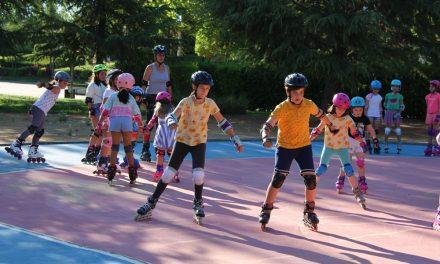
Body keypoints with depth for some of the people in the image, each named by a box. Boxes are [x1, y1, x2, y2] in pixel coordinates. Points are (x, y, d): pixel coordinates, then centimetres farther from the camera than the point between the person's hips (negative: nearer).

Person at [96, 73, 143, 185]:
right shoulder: (131, 98, 13)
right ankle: (132, 173, 8)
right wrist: (141, 125, 31)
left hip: (115, 121, -1)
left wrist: (99, 123, 7)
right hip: (127, 121, 1)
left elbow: (105, 111, 2)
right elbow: (137, 114, 16)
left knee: (115, 146, 6)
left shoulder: (113, 96, 9)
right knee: (128, 146, 8)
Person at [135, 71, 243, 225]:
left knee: (198, 175, -17)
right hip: (182, 141, -1)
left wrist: (235, 139, -4)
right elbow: (172, 116, -31)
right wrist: (172, 122, -55)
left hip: (199, 143, 1)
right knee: (168, 174, -3)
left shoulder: (210, 104, -8)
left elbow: (223, 122, 1)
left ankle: (198, 204, 8)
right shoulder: (186, 102, -16)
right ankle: (151, 204, 9)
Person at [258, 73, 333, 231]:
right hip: (284, 147, -3)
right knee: (278, 179, -11)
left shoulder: (309, 105, -6)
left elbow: (319, 114, 16)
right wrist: (266, 138, -48)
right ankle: (266, 211, 5)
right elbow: (268, 125, -27)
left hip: (304, 146, 3)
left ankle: (309, 213, 14)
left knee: (311, 179, -6)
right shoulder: (282, 108, -18)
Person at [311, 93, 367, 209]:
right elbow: (318, 130, 1)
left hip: (342, 147, 0)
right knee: (321, 168, -4)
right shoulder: (327, 118, -6)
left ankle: (357, 191, -3)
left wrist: (362, 142, -6)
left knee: (348, 169, -10)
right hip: (328, 146, 0)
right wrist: (308, 140, -5)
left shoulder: (347, 119, -6)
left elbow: (354, 133, 1)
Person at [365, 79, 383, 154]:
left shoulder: (379, 97, 11)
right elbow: (366, 106, -2)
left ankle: (376, 147, 7)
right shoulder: (368, 96, -1)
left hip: (377, 115, 4)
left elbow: (380, 107, 16)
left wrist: (381, 116, 14)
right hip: (370, 115, -4)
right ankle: (367, 144, -5)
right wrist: (365, 116, -7)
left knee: (376, 131, 4)